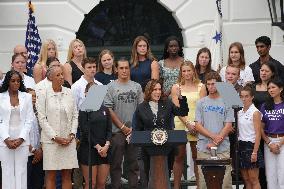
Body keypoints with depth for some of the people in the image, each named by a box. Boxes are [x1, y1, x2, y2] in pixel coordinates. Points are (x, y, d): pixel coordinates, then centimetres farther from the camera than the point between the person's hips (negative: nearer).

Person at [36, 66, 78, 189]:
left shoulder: (69, 92, 7)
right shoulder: (43, 94, -2)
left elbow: (75, 116, 9)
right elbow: (42, 118, -5)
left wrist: (72, 135, -3)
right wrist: (55, 137, -10)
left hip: (68, 140, 3)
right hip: (51, 140, -3)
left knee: (67, 174, 4)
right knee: (51, 175, -1)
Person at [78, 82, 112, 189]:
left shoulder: (104, 110, 13)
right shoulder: (84, 109, -3)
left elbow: (109, 129, 9)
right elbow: (85, 131, -9)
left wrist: (106, 145, -6)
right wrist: (97, 146, -11)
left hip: (104, 149, 5)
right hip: (88, 149, -5)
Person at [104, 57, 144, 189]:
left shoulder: (137, 87, 9)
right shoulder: (111, 87, 0)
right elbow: (108, 109, -5)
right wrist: (122, 127, -8)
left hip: (134, 132, 3)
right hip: (117, 131, -3)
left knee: (133, 163, 7)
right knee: (116, 163, 1)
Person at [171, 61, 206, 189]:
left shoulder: (201, 87, 8)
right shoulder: (176, 88, 8)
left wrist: (197, 124, -11)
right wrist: (188, 123, -11)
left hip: (197, 125, 0)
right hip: (181, 124, 0)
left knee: (197, 156, 1)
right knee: (179, 156, 1)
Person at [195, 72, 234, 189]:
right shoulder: (201, 103, 11)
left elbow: (228, 126, 2)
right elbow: (198, 126, 5)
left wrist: (216, 142, -8)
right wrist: (213, 136, -9)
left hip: (223, 148, -1)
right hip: (204, 147, 1)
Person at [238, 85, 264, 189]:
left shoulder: (255, 112, -8)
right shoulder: (239, 112, 11)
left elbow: (258, 134, -13)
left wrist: (255, 152, -18)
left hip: (251, 145, -7)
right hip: (241, 146, 7)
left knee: (253, 180, -3)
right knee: (246, 179, 9)